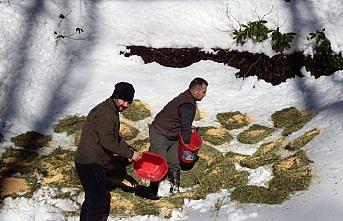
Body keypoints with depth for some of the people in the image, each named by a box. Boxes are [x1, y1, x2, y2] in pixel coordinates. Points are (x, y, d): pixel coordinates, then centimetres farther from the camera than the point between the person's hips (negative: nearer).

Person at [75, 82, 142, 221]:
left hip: (92, 162, 11)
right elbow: (107, 142, -22)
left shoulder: (111, 111, 16)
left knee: (92, 198, 20)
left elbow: (115, 137, 24)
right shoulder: (106, 113, -17)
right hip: (91, 164, -11)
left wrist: (128, 151, 11)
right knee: (96, 201, -9)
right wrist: (129, 153, -15)